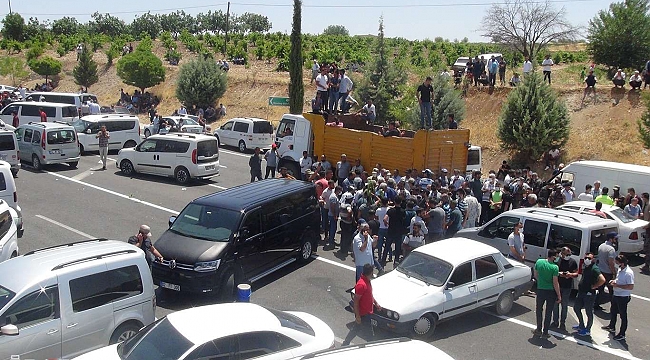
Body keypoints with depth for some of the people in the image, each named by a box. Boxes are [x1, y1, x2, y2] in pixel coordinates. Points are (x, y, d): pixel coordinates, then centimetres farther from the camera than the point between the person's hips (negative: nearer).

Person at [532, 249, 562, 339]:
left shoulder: (539, 262, -7)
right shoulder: (555, 267, -18)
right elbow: (555, 283, -16)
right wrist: (559, 296, -7)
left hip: (540, 290, 2)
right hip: (551, 292, -2)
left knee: (539, 310, 19)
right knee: (548, 312, 11)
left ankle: (539, 330, 25)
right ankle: (545, 333, 17)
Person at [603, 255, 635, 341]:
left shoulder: (628, 273, -26)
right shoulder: (620, 270, 3)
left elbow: (631, 287, -30)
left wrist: (617, 285, -26)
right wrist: (614, 280, 2)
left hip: (623, 297, -10)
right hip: (616, 295, 10)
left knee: (623, 316, 5)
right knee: (613, 312, 26)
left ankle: (622, 334, 18)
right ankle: (612, 327, 46)